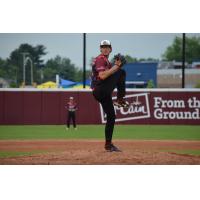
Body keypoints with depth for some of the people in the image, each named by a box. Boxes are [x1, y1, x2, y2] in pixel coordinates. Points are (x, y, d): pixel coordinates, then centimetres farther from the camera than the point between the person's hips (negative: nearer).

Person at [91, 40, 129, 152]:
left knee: (111, 117, 9)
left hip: (103, 93, 10)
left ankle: (108, 145, 11)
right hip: (100, 91, -10)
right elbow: (102, 76, -21)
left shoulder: (106, 61, 24)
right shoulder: (100, 59, -7)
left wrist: (116, 66, 8)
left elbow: (110, 75, 20)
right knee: (121, 72, -16)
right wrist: (115, 67, -17)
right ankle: (120, 100, -18)